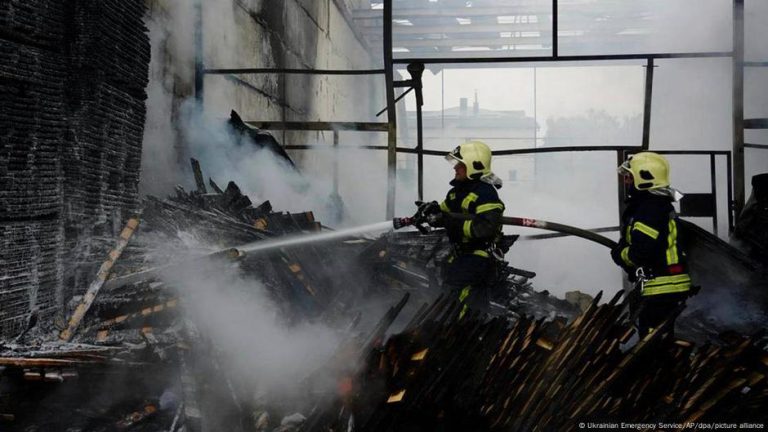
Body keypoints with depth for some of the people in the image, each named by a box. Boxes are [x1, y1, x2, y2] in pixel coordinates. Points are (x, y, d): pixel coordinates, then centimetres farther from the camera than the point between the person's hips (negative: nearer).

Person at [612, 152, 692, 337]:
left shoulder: (650, 210, -19)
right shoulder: (657, 204, 16)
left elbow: (639, 252, -26)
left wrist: (619, 254, -6)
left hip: (661, 290, -11)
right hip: (670, 287, 11)